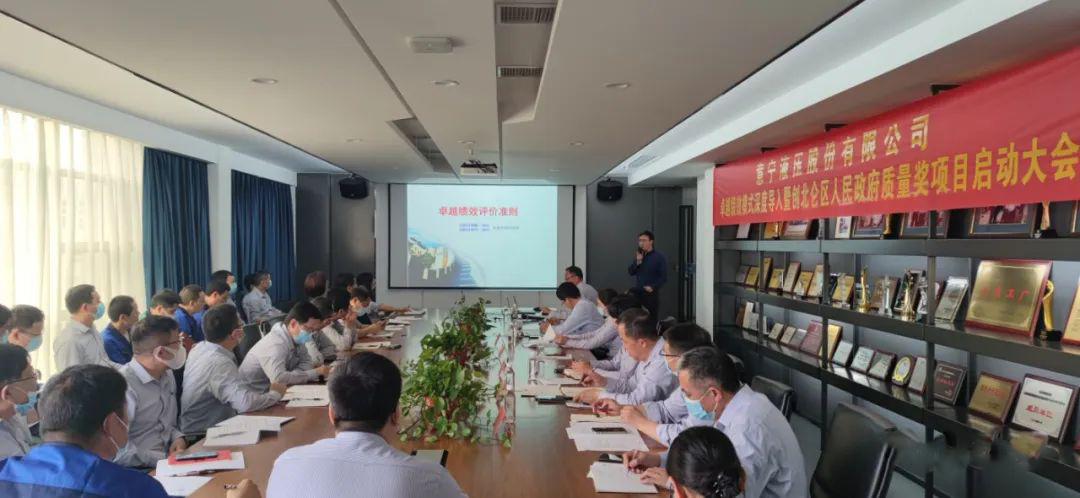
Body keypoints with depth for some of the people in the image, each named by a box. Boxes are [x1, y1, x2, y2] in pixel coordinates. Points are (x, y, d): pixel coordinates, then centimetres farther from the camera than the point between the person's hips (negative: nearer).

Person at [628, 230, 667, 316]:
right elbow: (631, 272, 7)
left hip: (651, 294, -4)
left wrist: (652, 287, -16)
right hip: (637, 293, 5)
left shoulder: (659, 257, -4)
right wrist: (637, 262, -8)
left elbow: (663, 277, -7)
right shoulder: (638, 256, 12)